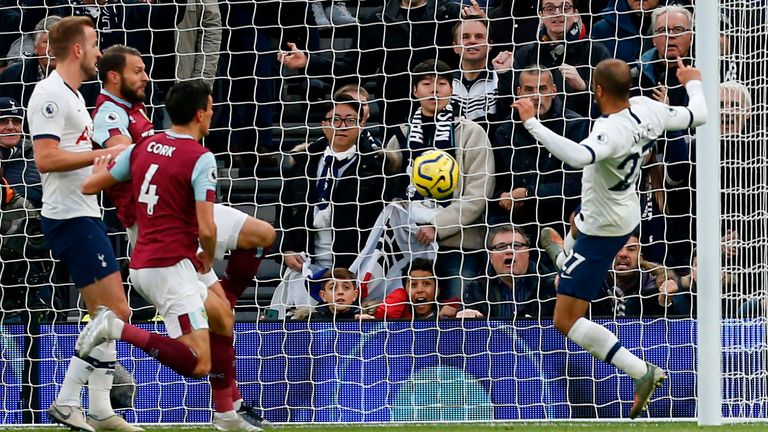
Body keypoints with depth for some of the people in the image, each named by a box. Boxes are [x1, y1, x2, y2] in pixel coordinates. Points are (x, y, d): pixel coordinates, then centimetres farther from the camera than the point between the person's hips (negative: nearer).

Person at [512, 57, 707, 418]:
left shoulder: (611, 132, -40)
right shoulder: (648, 110, -17)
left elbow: (577, 156, -60)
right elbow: (697, 116, -1)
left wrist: (531, 123, -53)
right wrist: (694, 83, 19)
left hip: (603, 230, -9)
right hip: (627, 210, 9)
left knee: (566, 322, -5)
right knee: (577, 223, 45)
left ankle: (642, 372, -11)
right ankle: (564, 257, 83)